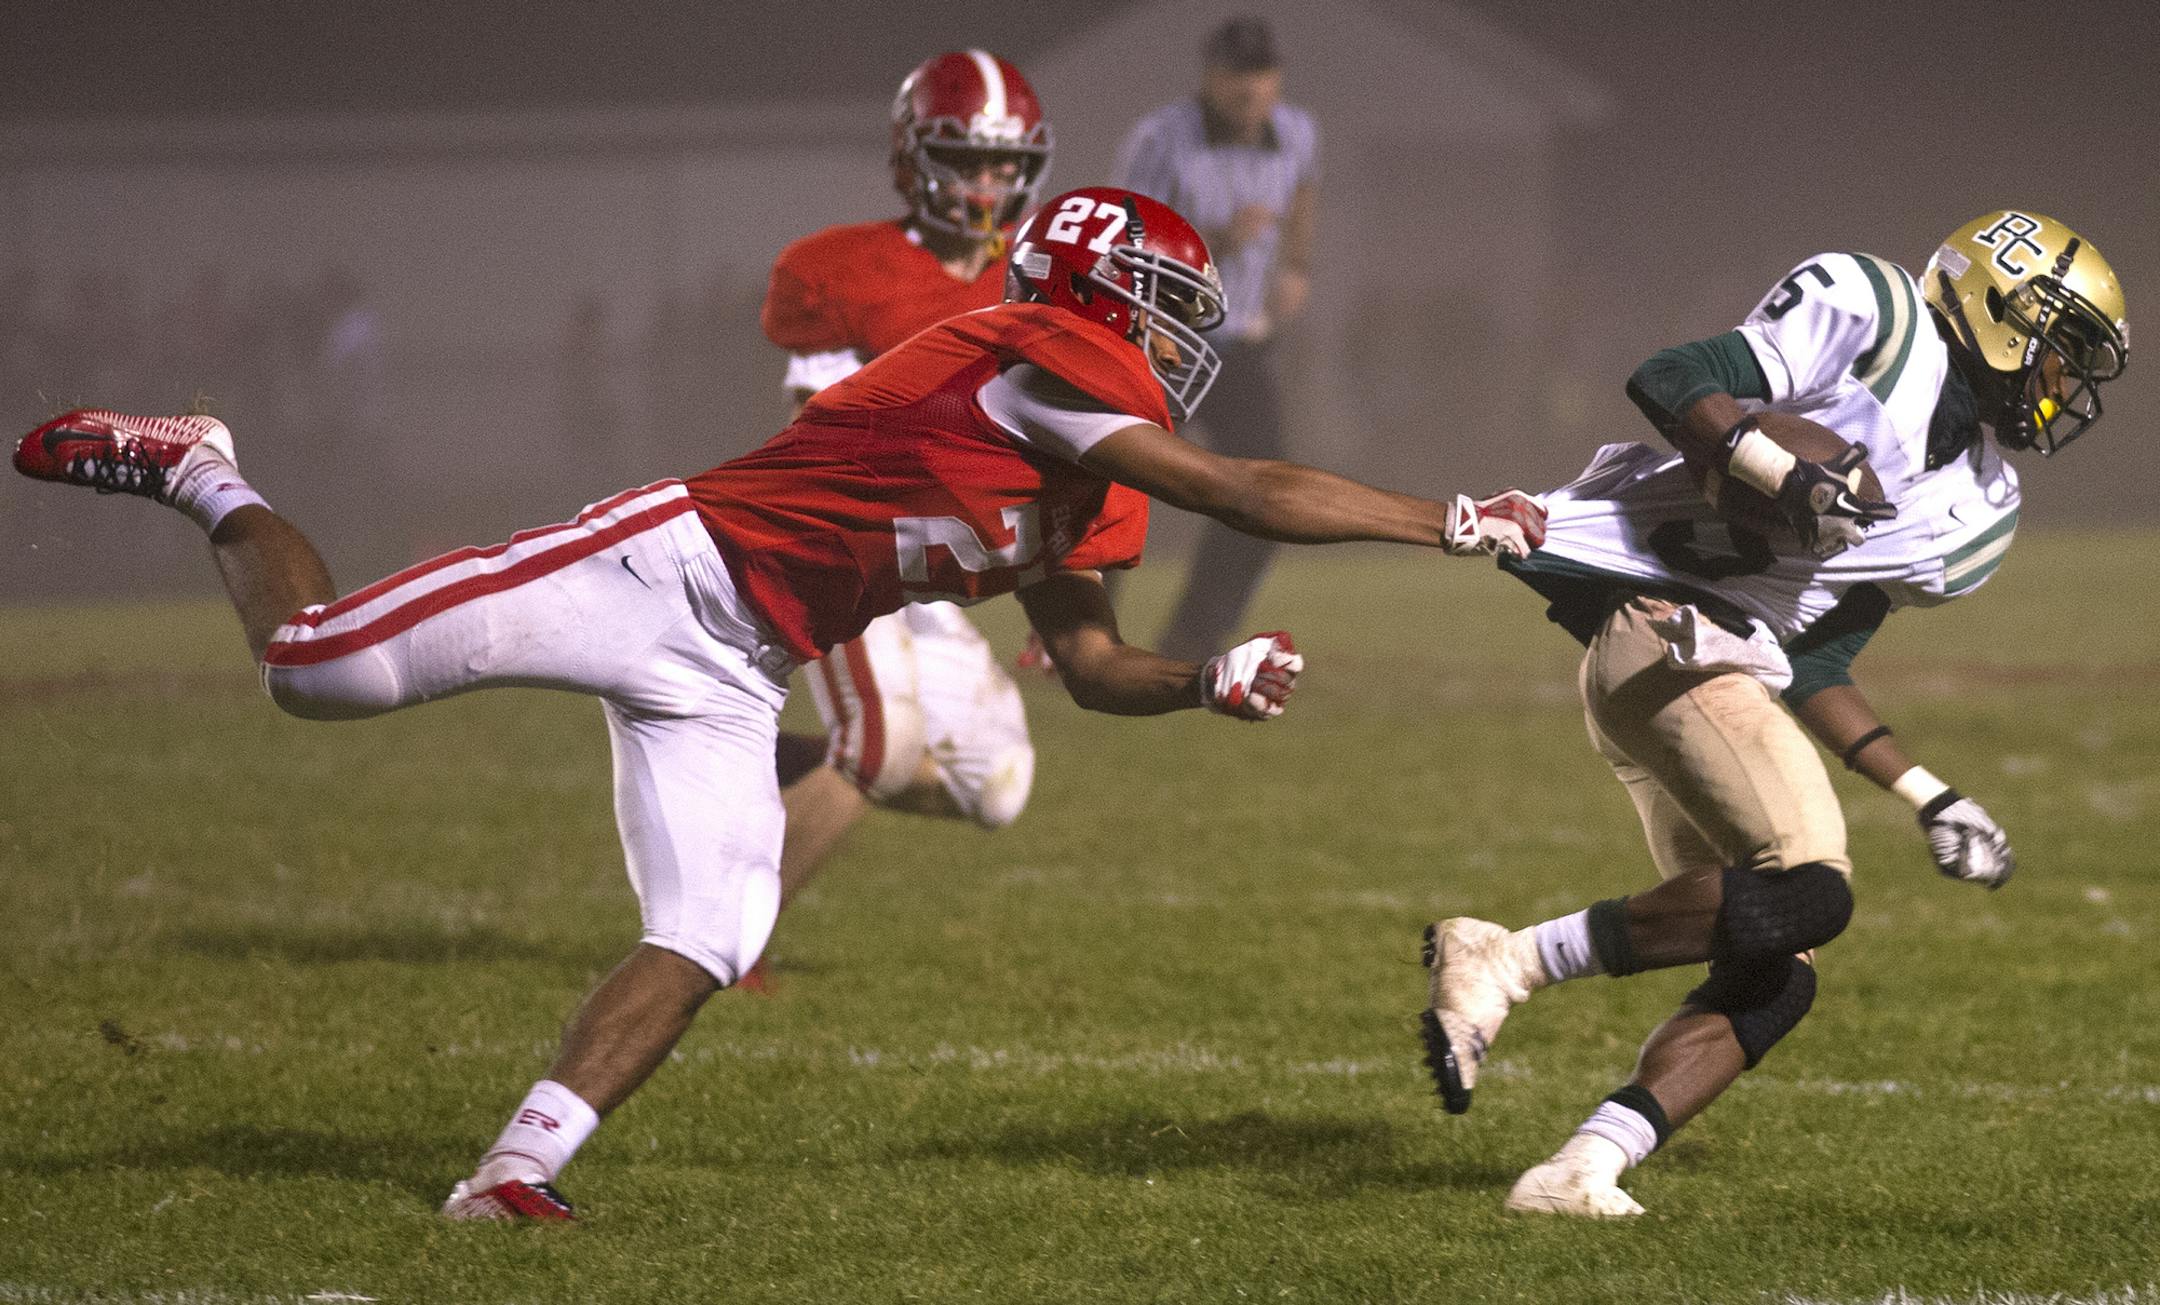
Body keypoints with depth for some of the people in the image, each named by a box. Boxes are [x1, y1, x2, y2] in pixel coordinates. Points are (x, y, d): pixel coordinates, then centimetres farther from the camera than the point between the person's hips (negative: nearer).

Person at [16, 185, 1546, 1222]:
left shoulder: (1092, 497, 14)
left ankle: (516, 1171, -4)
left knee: (710, 940, -6)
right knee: (321, 665, -16)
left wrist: (1213, 682, 4)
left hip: (729, 680, 9)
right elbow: (1243, 493, -18)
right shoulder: (1042, 357, -14)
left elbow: (1092, 662, 23)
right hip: (664, 567, -9)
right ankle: (202, 478, 11)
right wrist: (1449, 521, -12)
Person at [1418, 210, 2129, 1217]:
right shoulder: (1872, 314, -1)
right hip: (1664, 625, -10)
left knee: (1774, 978, 1)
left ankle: (1580, 1173, -3)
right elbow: (1670, 384, -8)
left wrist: (1930, 799, 17)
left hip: (1733, 666, 10)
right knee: (1806, 890, -23)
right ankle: (1504, 962, -18)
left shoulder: (1976, 510, 22)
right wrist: (1785, 476, -20)